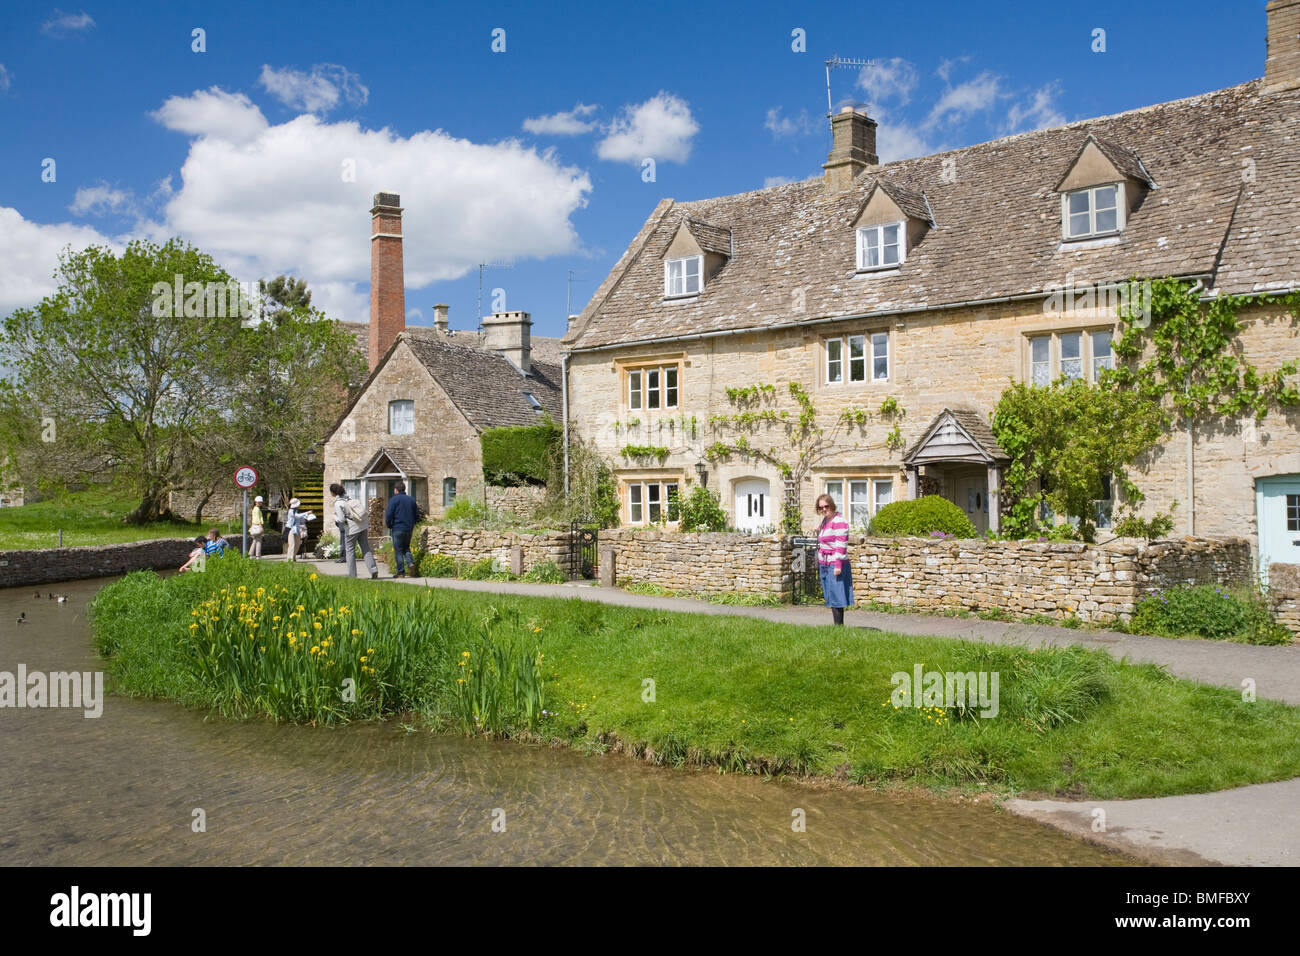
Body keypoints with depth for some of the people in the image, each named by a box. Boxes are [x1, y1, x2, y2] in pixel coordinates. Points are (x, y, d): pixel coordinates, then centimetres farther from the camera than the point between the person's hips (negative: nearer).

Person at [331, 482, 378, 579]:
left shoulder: (338, 503, -12)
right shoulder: (347, 497, 11)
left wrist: (335, 517, 4)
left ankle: (352, 574, 8)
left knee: (349, 549, 7)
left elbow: (342, 519, -14)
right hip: (363, 525, 7)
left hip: (353, 527, -7)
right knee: (365, 548, 9)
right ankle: (373, 570, 0)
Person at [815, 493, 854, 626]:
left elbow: (841, 545, -18)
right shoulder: (825, 520, 16)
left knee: (835, 598, -8)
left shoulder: (838, 521, -12)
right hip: (825, 565, 9)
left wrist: (838, 565, -22)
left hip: (835, 565, -9)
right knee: (831, 599, 10)